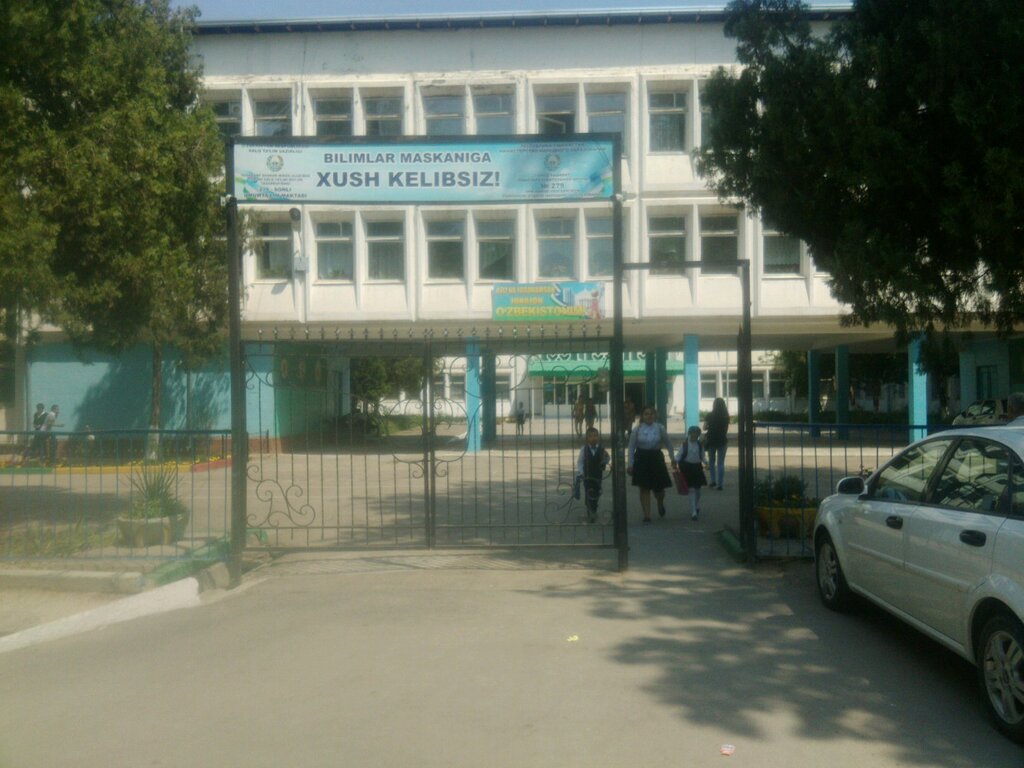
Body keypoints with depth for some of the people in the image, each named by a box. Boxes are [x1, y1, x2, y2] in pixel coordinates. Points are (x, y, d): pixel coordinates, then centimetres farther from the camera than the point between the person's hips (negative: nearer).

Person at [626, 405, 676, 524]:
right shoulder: (637, 429, -4)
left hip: (656, 459, 1)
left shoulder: (660, 428, -3)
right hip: (641, 460, 0)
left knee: (659, 488, 4)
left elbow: (668, 443, 10)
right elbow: (631, 448, 1)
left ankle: (660, 504, 40)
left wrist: (673, 459, 15)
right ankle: (647, 516, 9)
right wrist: (629, 464, -3)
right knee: (644, 489, 1)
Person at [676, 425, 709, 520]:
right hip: (687, 467, -3)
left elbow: (703, 456, 6)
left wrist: (706, 462, -11)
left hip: (697, 467, 4)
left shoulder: (700, 445, 3)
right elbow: (679, 455, -6)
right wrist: (675, 462, -21)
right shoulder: (684, 445, -6)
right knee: (691, 490, -7)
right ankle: (693, 512, -7)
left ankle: (697, 507, 40)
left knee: (698, 489, 14)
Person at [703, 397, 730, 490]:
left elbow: (705, 428, -3)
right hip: (722, 441, 1)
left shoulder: (710, 415, -10)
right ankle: (719, 484, 0)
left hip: (711, 440, -1)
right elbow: (726, 429, 5)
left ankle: (713, 481, 13)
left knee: (711, 461, 17)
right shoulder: (726, 416, -3)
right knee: (721, 463, 4)